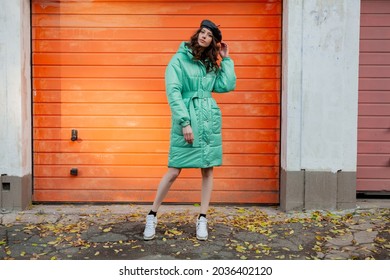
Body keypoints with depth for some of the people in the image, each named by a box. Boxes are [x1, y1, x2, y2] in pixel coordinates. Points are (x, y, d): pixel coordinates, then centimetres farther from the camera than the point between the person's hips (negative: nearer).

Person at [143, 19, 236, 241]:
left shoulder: (211, 64, 15)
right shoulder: (179, 60, 0)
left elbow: (228, 85, 6)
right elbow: (173, 92, -10)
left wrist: (226, 59, 10)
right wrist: (185, 122, -18)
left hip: (210, 122, 5)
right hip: (186, 122, -5)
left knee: (208, 171, 5)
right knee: (174, 171, -3)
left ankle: (202, 219, 17)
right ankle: (152, 215, 14)